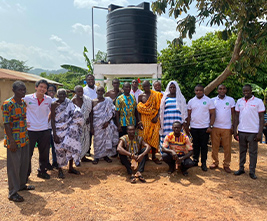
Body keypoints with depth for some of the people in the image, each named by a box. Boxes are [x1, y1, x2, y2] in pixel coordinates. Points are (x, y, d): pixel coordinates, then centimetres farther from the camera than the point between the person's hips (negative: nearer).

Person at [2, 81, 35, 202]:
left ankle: (22, 184, 35)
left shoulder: (24, 103, 8)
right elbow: (6, 124, -16)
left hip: (24, 139, 7)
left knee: (25, 163, 16)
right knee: (14, 165, 2)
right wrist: (12, 141, -19)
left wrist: (27, 136, 14)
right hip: (14, 140, -7)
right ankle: (13, 192, 14)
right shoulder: (7, 104, -14)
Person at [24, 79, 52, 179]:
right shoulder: (27, 98, -7)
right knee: (28, 153, 7)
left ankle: (42, 171, 30)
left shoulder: (49, 99, 1)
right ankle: (26, 173, 25)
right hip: (30, 130, -2)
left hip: (44, 130, 3)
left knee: (44, 153, 12)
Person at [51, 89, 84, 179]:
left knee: (72, 147, 6)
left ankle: (71, 168, 23)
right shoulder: (54, 105, -6)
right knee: (60, 149, 3)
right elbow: (52, 120, -8)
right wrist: (54, 134, -13)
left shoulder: (69, 103, 3)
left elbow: (77, 114, 5)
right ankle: (60, 170, 19)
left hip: (70, 130, 3)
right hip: (59, 131, -3)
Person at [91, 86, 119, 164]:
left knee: (107, 138, 2)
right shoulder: (93, 102, 2)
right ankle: (97, 157, 16)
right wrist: (91, 126, -2)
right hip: (97, 124, 0)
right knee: (97, 139, 4)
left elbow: (112, 112, 0)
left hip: (106, 123, 0)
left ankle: (106, 155, 18)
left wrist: (108, 122, -11)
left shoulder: (108, 100, 2)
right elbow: (91, 115, 2)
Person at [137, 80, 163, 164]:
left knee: (154, 136, 0)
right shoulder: (141, 96, 3)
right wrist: (139, 121, -6)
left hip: (154, 119, 0)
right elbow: (139, 110, 3)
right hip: (144, 119, 0)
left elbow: (158, 107, 3)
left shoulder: (156, 95, 3)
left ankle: (153, 156, 11)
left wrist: (156, 117, -11)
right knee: (144, 136, 0)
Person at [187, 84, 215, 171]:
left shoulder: (208, 101, -1)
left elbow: (212, 114, -2)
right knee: (195, 145, 11)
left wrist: (211, 126, -9)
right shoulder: (191, 101, 7)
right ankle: (195, 161, 23)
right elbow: (189, 115, 11)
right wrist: (187, 126, 6)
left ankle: (204, 163, 14)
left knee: (204, 146, 4)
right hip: (194, 127, 2)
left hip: (205, 127, -2)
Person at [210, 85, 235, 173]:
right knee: (214, 146, 6)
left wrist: (233, 125, -1)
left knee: (227, 147, 2)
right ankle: (215, 162, 19)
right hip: (215, 127, 1)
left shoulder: (231, 100, 4)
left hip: (227, 127, -1)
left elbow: (233, 113, 6)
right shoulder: (213, 100, 5)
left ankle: (226, 165, 12)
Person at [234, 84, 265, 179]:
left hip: (253, 131, -3)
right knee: (242, 151, 12)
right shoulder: (239, 101, 8)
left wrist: (260, 133, -10)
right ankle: (241, 168, 22)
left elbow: (261, 118, -3)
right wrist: (235, 130, 5)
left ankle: (252, 171, 14)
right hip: (241, 131, 3)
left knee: (253, 152, 5)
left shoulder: (258, 101, -3)